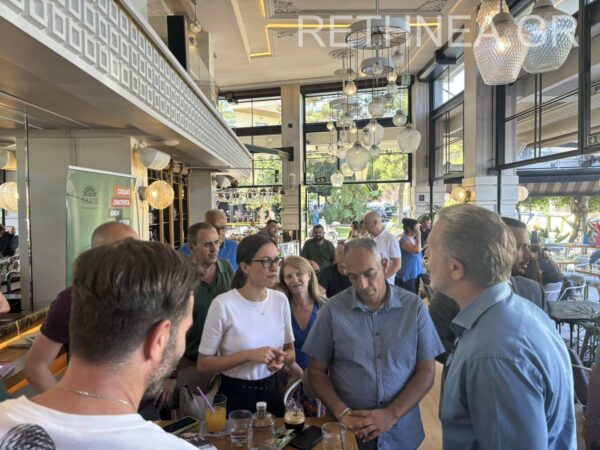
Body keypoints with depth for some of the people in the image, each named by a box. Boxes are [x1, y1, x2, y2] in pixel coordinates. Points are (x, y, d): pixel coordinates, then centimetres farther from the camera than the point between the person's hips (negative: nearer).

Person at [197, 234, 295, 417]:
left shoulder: (281, 300, -5)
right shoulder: (223, 304, -20)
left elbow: (290, 352, 7)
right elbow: (203, 364, -14)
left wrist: (282, 358, -15)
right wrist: (249, 355, -24)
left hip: (271, 392, 5)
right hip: (235, 397, -4)